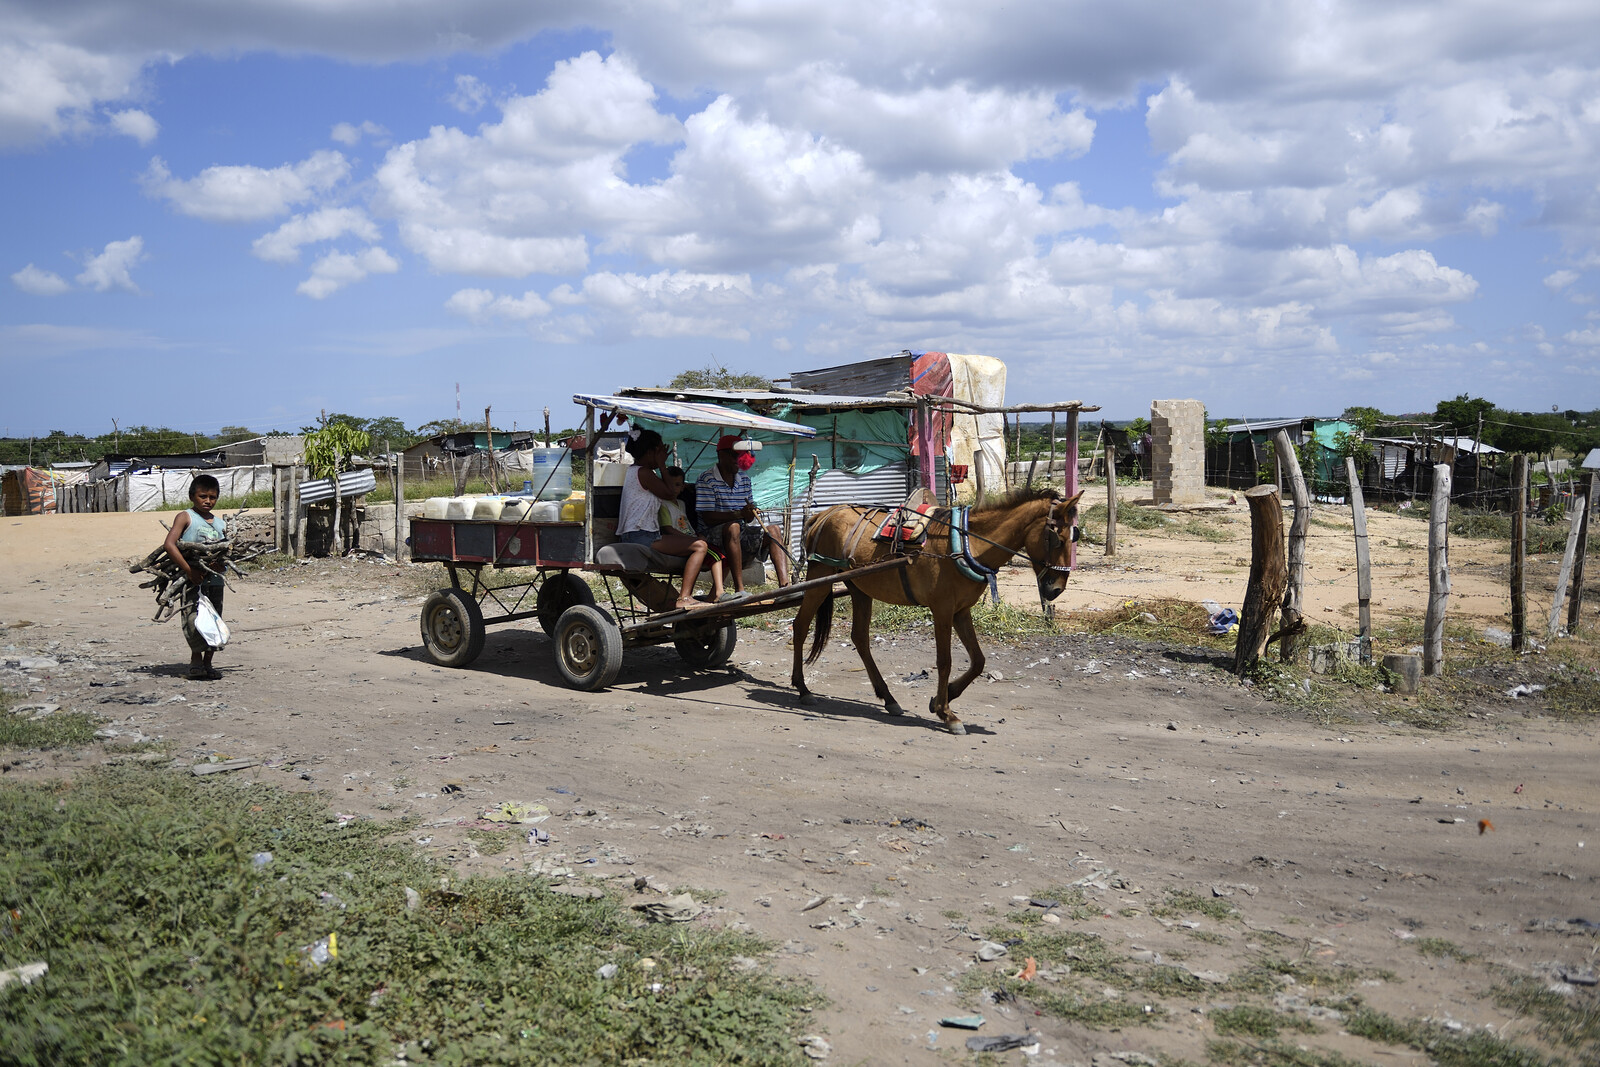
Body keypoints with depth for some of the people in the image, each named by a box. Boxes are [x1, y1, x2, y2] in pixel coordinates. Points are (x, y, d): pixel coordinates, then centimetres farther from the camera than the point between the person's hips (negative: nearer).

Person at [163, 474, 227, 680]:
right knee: (194, 619, -13)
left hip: (215, 580, 5)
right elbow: (169, 544, -12)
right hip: (192, 580, -5)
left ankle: (207, 663, 17)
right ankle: (196, 661, -3)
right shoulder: (186, 518, 0)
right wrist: (189, 570, -19)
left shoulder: (221, 523, 15)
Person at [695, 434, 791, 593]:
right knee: (733, 527, -36)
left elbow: (750, 514, 13)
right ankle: (739, 589, -42)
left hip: (743, 534, 7)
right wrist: (739, 514, -25)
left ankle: (784, 584, -26)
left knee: (773, 530, -11)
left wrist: (751, 514, -14)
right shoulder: (707, 480, -7)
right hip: (714, 534, -7)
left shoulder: (745, 479, 15)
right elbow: (708, 518, -15)